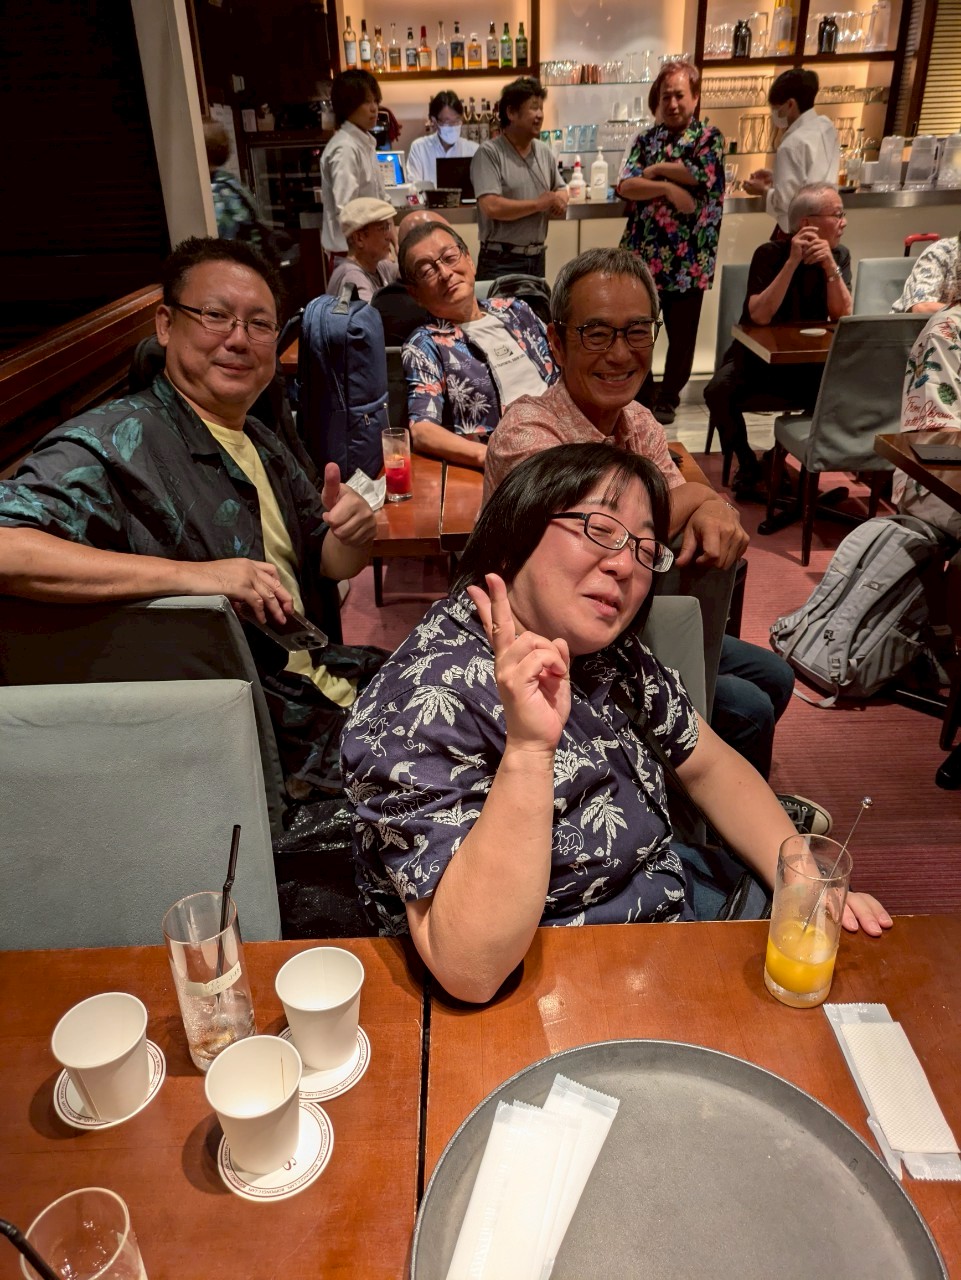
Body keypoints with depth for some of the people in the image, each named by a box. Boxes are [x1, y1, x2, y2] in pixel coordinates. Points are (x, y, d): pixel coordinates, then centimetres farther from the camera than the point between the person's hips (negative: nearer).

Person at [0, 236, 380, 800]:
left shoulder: (264, 445, 11)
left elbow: (330, 564, 17)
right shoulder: (116, 442, -15)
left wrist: (352, 534, -8)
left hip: (325, 683, 9)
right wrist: (189, 574, -35)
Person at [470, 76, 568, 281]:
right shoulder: (489, 152, -10)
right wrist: (539, 204, -12)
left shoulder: (544, 151, 11)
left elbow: (561, 188, 23)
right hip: (501, 261, -7)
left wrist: (560, 201, -3)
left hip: (537, 258, 7)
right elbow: (492, 207, -22)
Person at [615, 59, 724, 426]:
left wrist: (654, 169, -5)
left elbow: (700, 174, -16)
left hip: (688, 257, -2)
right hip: (643, 253, 2)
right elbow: (625, 186, -5)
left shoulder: (709, 137, 3)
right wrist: (668, 187, -17)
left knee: (681, 334, 7)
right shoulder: (645, 139, 10)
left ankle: (668, 399, 22)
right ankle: (642, 394, 23)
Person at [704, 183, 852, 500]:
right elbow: (760, 316, -26)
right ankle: (748, 465, -8)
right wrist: (792, 262, -29)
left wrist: (830, 266, -22)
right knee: (718, 391, -31)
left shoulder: (839, 255, -1)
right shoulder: (770, 253, -12)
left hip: (809, 359, 3)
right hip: (756, 355, -3)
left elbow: (842, 316, -12)